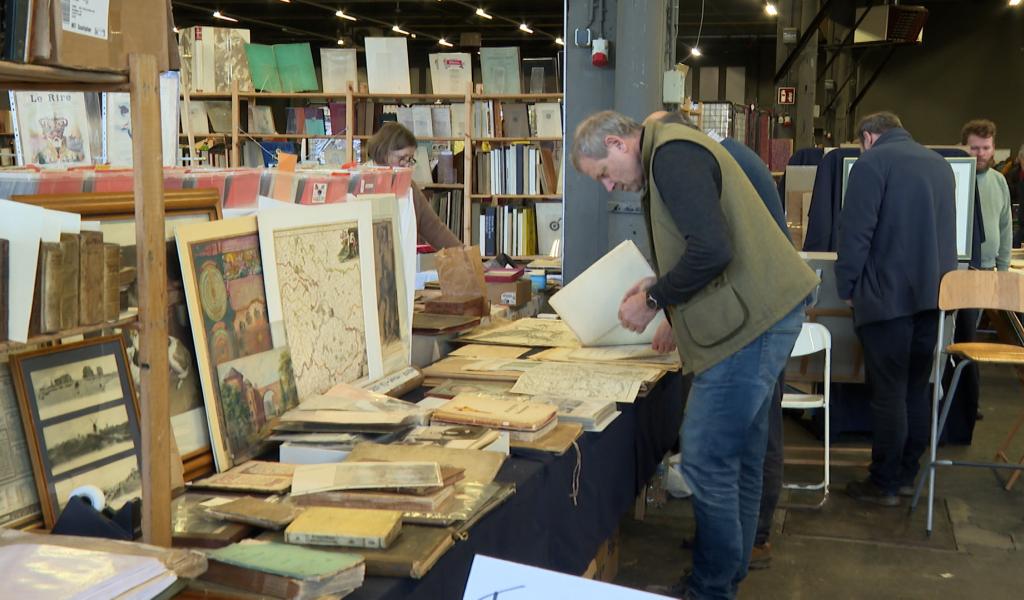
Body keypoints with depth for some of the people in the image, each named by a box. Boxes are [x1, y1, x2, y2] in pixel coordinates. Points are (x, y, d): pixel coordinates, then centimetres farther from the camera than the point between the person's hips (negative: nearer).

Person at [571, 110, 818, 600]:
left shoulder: (672, 154, -14)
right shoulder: (673, 153, 19)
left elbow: (712, 250, -24)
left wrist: (653, 299, -12)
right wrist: (660, 286, 14)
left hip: (751, 320, -11)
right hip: (761, 314, 11)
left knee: (707, 461, -4)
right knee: (739, 457, 17)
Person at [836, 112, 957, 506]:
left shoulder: (873, 162, -8)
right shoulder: (939, 163, 14)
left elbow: (856, 232, -14)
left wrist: (847, 288, -5)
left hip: (887, 296, -7)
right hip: (933, 295, 7)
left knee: (888, 393, -1)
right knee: (916, 389, 14)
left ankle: (884, 485, 5)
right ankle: (907, 475, 21)